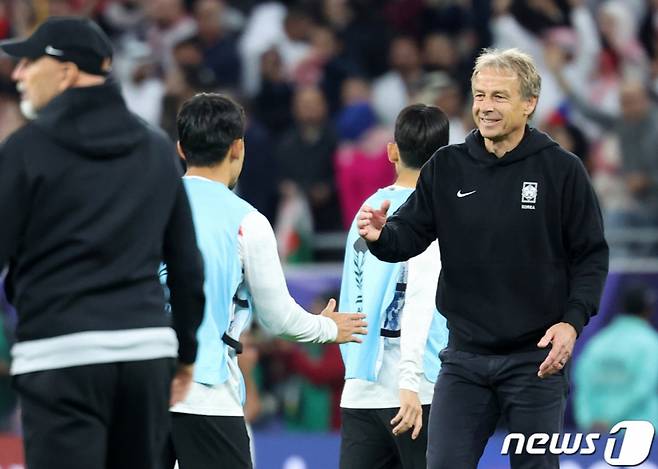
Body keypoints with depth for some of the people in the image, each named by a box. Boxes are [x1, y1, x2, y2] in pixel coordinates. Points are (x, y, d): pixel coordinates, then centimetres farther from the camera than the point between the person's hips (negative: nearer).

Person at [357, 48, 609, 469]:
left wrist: (573, 321, -15)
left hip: (536, 357, -3)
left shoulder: (562, 170, -5)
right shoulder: (447, 167, 3)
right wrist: (382, 236, -20)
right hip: (464, 358, 3)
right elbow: (410, 236, 3)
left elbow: (591, 256, -2)